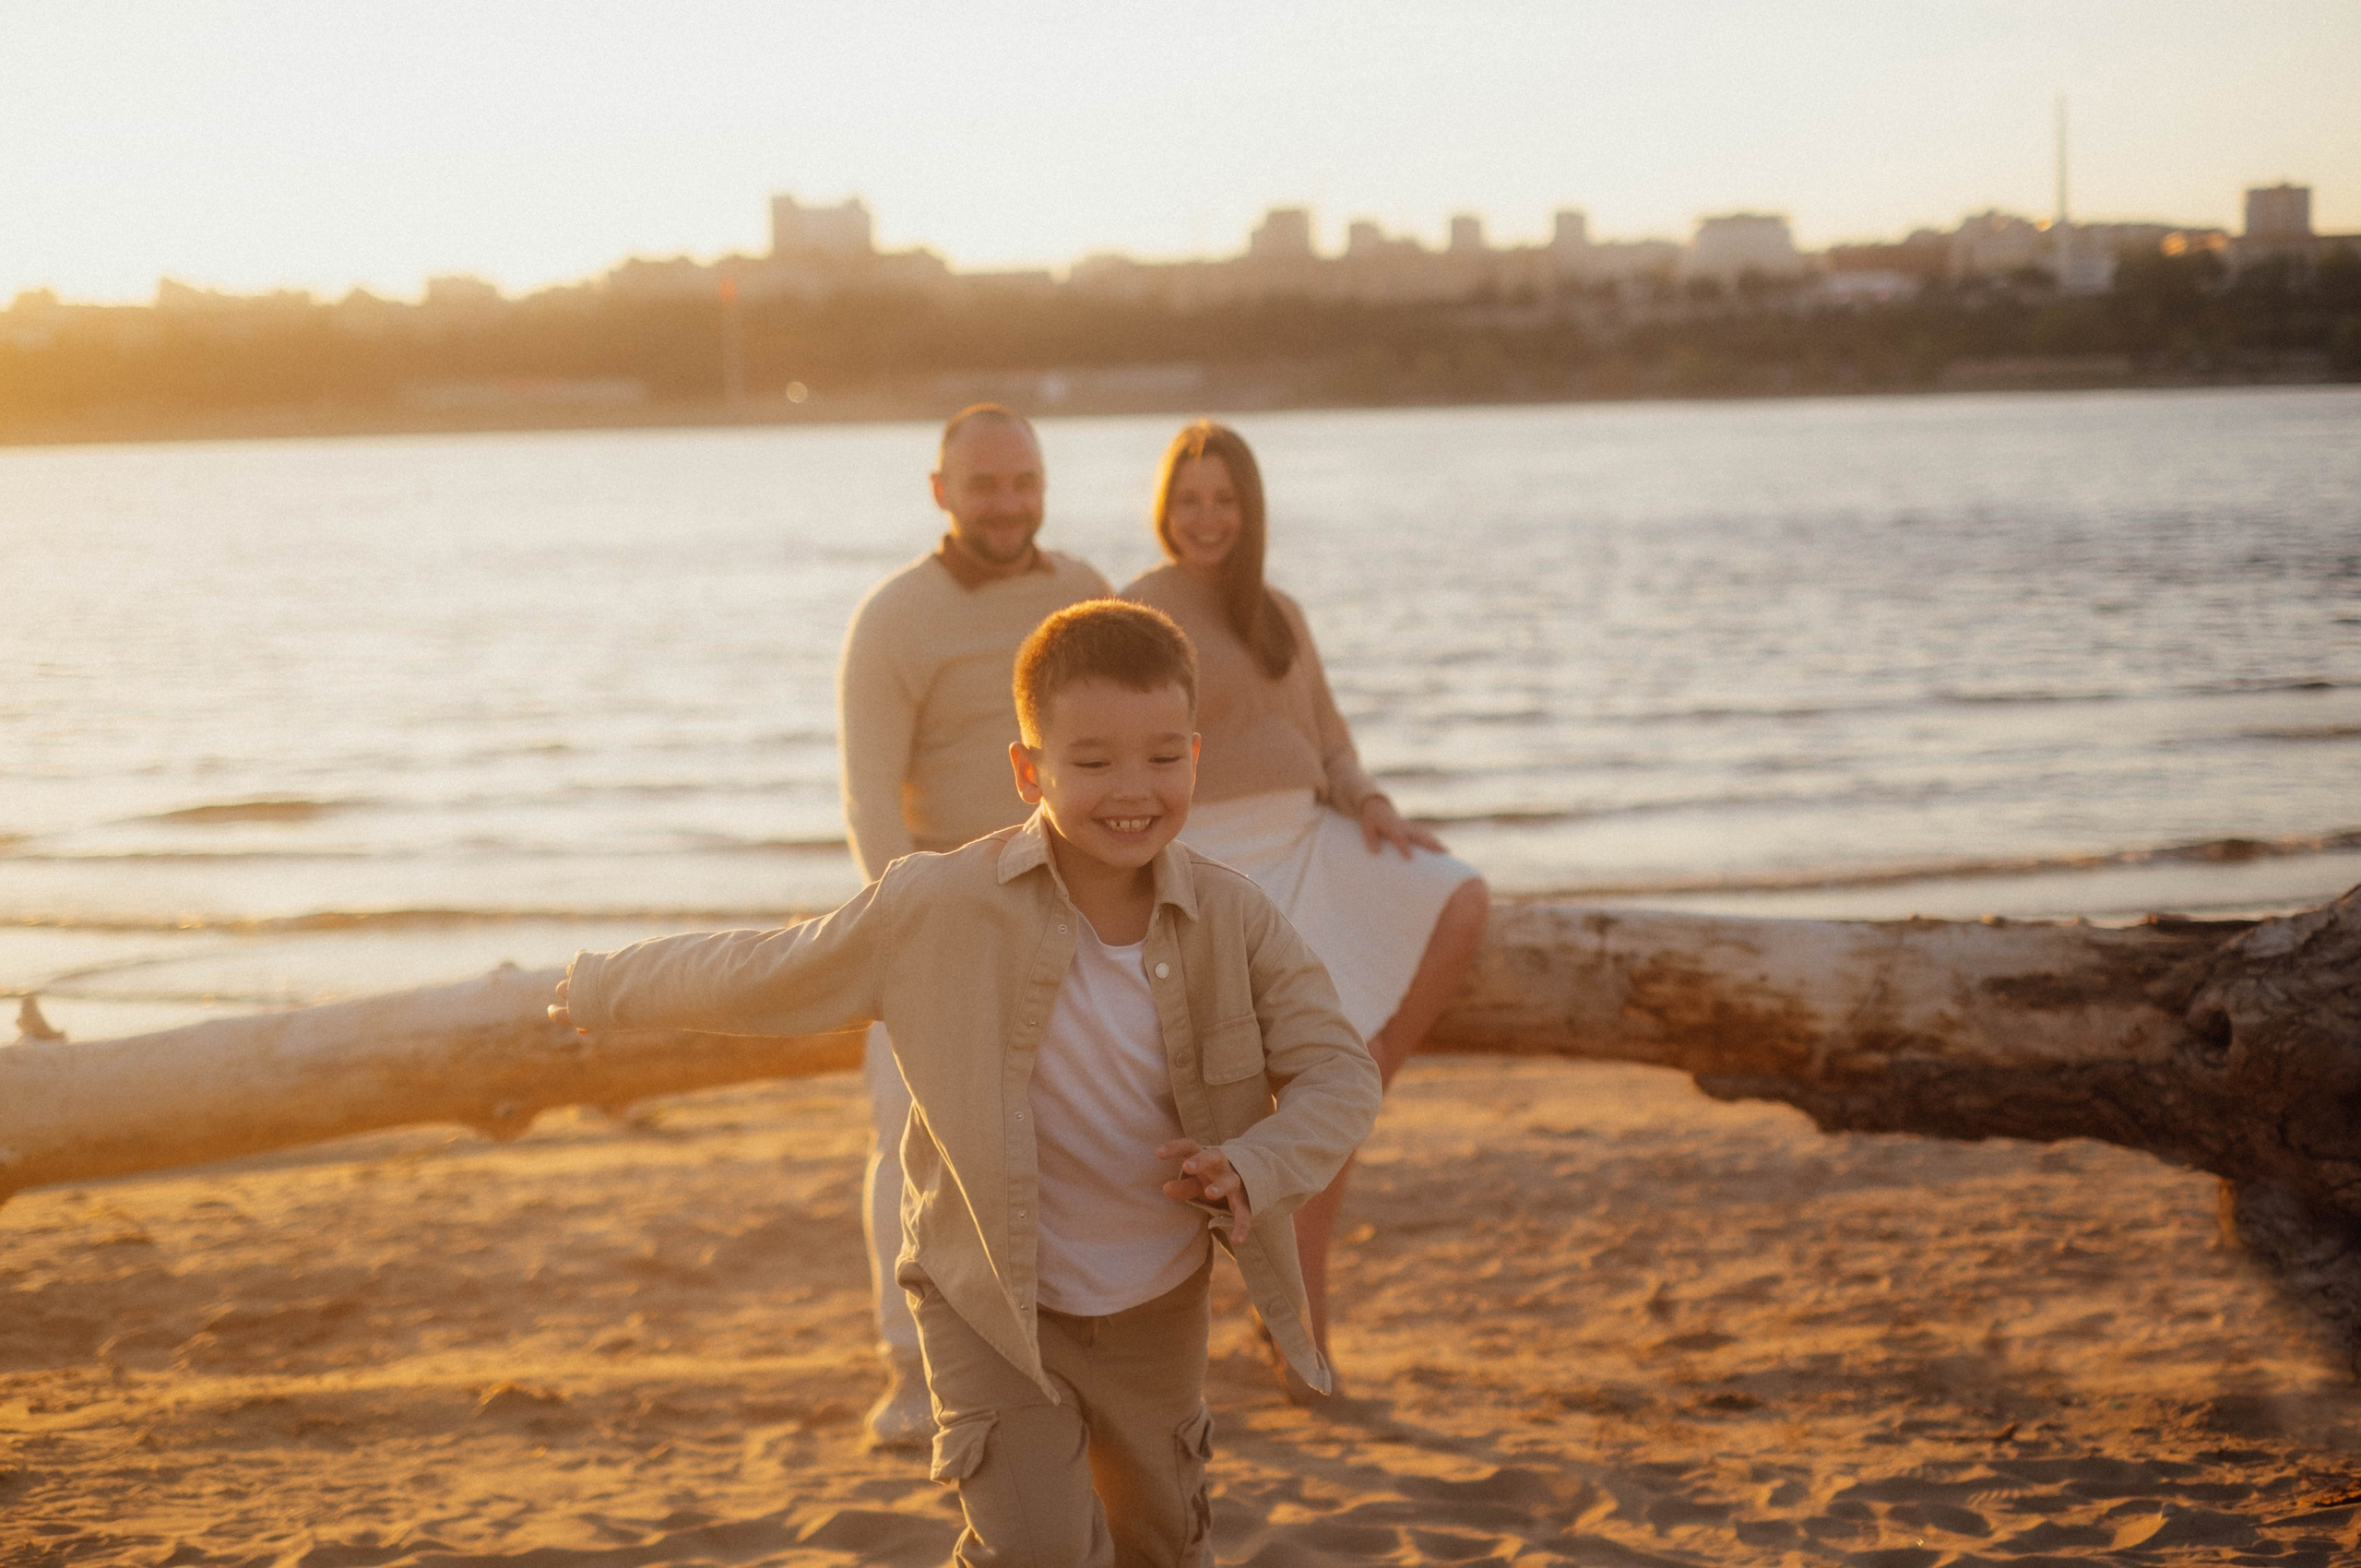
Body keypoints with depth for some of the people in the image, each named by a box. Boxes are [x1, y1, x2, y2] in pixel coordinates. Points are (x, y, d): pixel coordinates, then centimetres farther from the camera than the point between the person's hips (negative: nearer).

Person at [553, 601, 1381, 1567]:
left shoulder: (1234, 919, -16)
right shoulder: (937, 907, -22)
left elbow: (1339, 1072, -13)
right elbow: (764, 972, -8)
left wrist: (1255, 1167, -33)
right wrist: (606, 989, 3)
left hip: (1159, 1308, 3)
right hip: (989, 1304, -3)